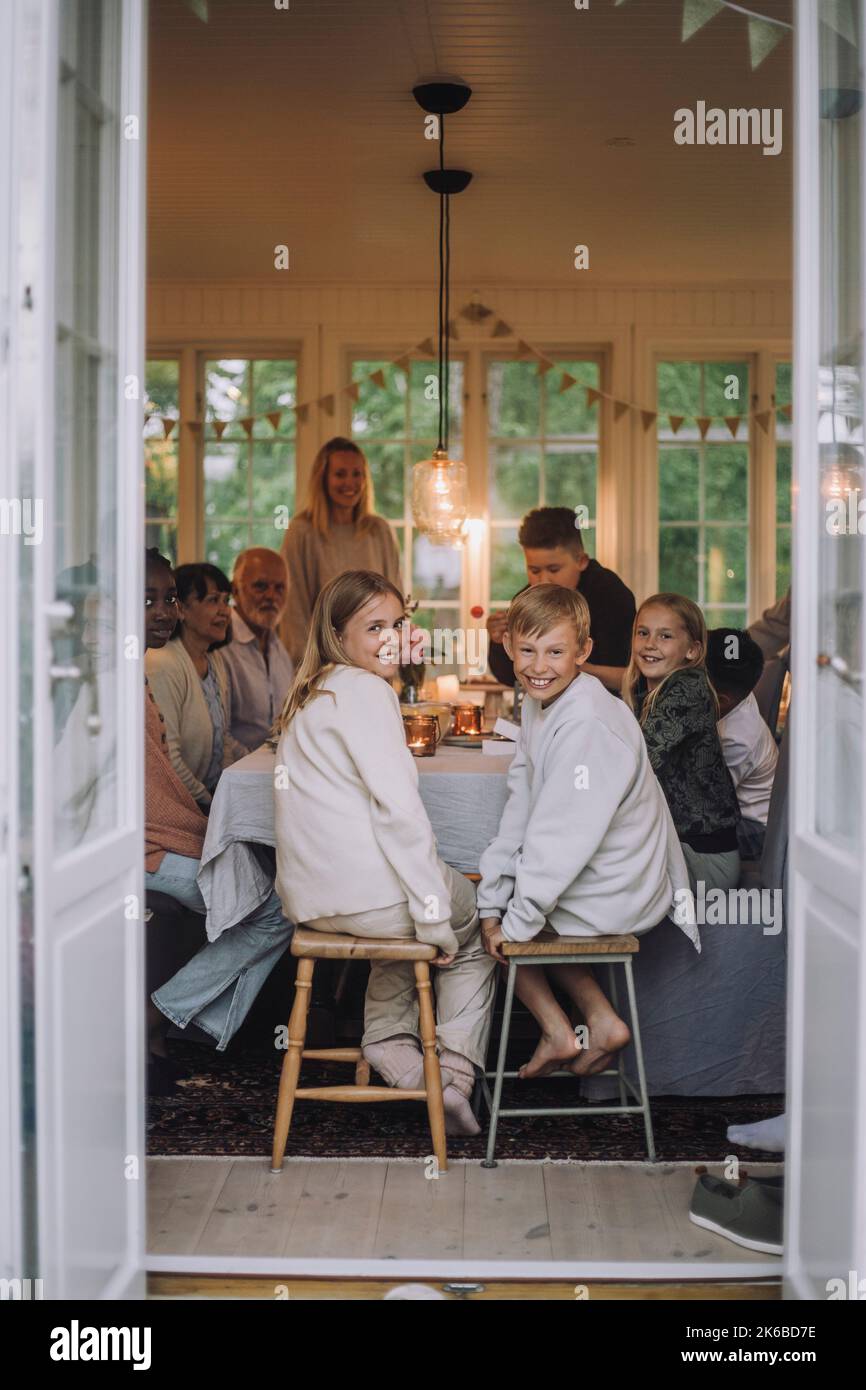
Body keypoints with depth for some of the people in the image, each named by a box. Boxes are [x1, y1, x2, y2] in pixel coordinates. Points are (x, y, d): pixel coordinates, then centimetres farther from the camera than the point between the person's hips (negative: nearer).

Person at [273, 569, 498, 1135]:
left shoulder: (310, 695, 18)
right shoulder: (365, 690, -13)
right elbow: (398, 807, -20)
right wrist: (435, 916, -16)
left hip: (309, 897, 8)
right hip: (364, 889, -8)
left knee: (408, 914, 35)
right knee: (476, 932, 18)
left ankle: (390, 1042, 23)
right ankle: (455, 1077, 12)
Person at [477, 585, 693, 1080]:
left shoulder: (587, 724, -27)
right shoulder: (541, 705, 3)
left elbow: (564, 836, -26)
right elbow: (521, 811, 4)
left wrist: (517, 922, -18)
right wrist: (493, 900, 0)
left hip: (614, 898, -9)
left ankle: (558, 1034, 11)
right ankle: (602, 1021, 20)